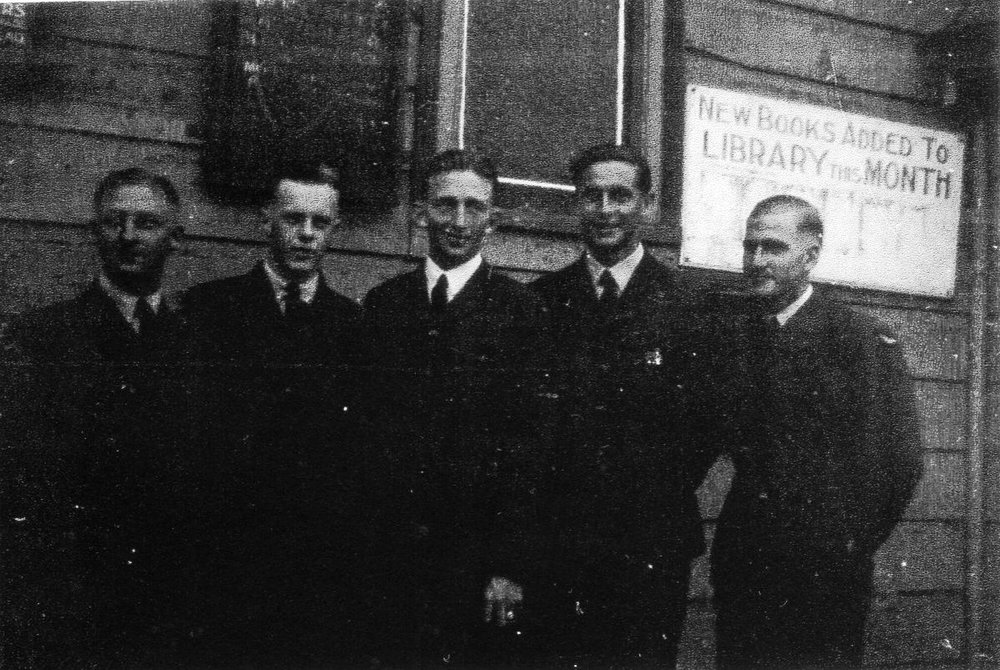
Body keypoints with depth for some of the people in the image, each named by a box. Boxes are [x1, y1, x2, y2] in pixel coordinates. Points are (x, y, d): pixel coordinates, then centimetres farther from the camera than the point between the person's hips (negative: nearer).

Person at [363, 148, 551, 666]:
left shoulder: (520, 310, -5)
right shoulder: (383, 303, 7)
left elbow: (524, 444, -8)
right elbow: (367, 422, 8)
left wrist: (509, 566, -12)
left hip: (478, 553, -3)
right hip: (393, 554, 3)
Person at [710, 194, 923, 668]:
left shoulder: (863, 340, -8)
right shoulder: (729, 333, 4)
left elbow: (898, 464, -9)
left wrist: (849, 547, -3)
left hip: (827, 571, -3)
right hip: (741, 568, 3)